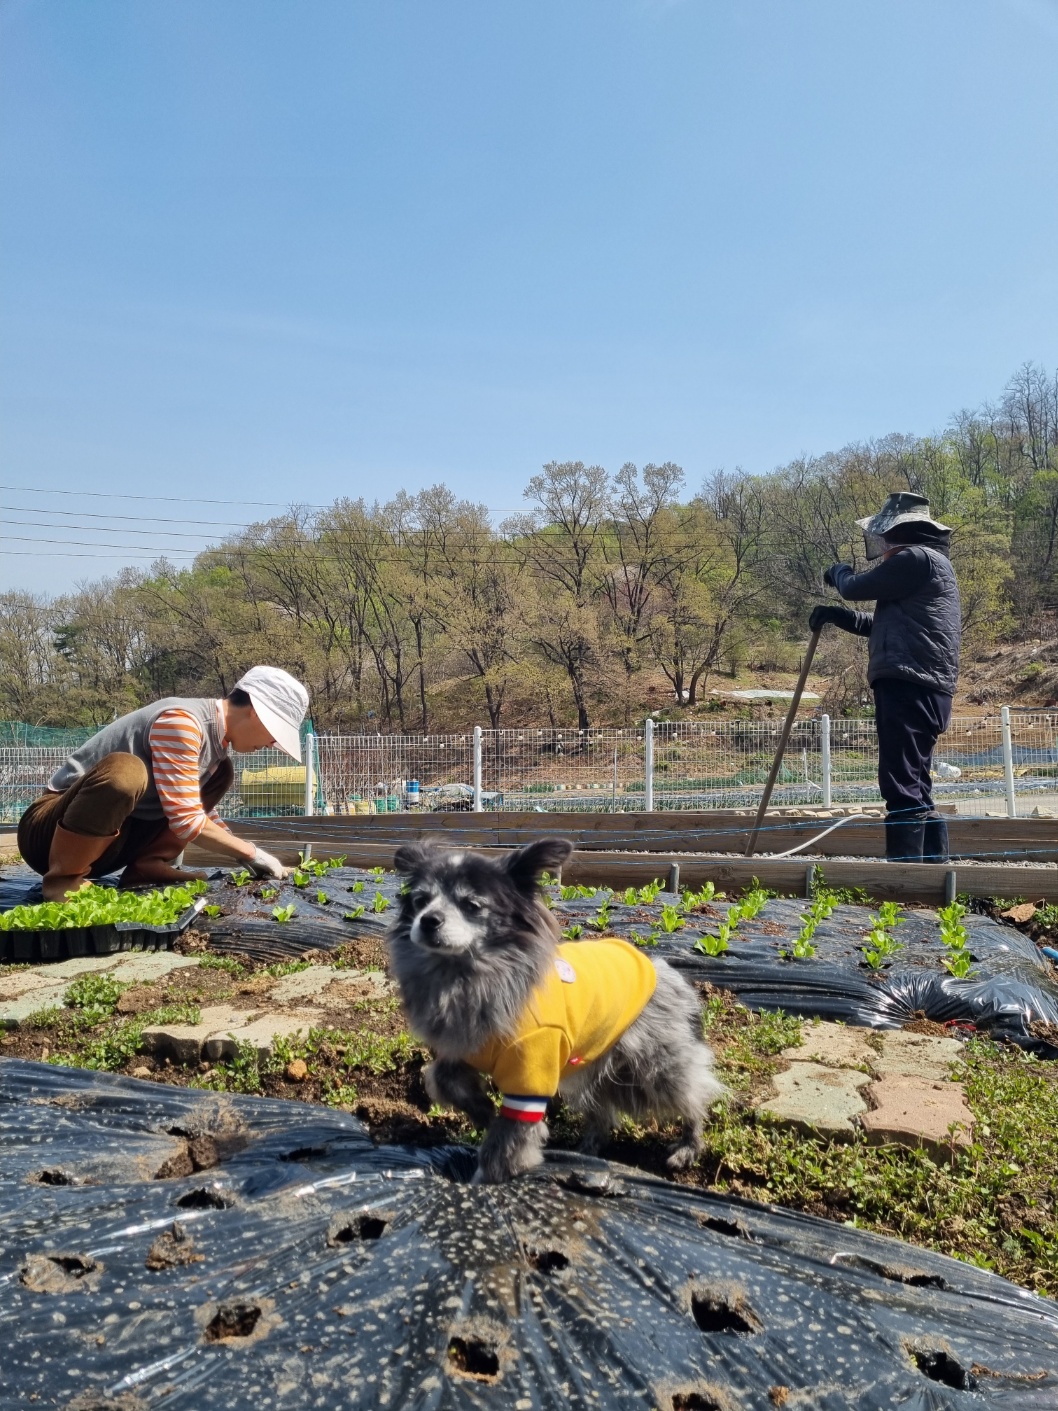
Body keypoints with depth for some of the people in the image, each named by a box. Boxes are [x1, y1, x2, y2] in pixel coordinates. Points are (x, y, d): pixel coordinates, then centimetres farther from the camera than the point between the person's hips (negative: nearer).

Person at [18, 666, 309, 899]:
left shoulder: (215, 732, 3)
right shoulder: (181, 720, -25)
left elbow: (199, 811, 13)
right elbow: (187, 821, -26)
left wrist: (244, 854, 1)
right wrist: (251, 853, -15)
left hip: (113, 835, 9)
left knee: (220, 773, 6)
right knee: (124, 770, -39)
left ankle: (147, 866, -2)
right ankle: (62, 878, -21)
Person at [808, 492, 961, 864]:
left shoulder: (916, 557, -8)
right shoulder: (927, 562, 25)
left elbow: (855, 588, -6)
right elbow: (884, 624, 29)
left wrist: (838, 571, 16)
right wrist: (837, 615, 20)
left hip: (910, 689, -11)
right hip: (920, 691, 11)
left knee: (901, 785, -12)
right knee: (916, 787, 13)